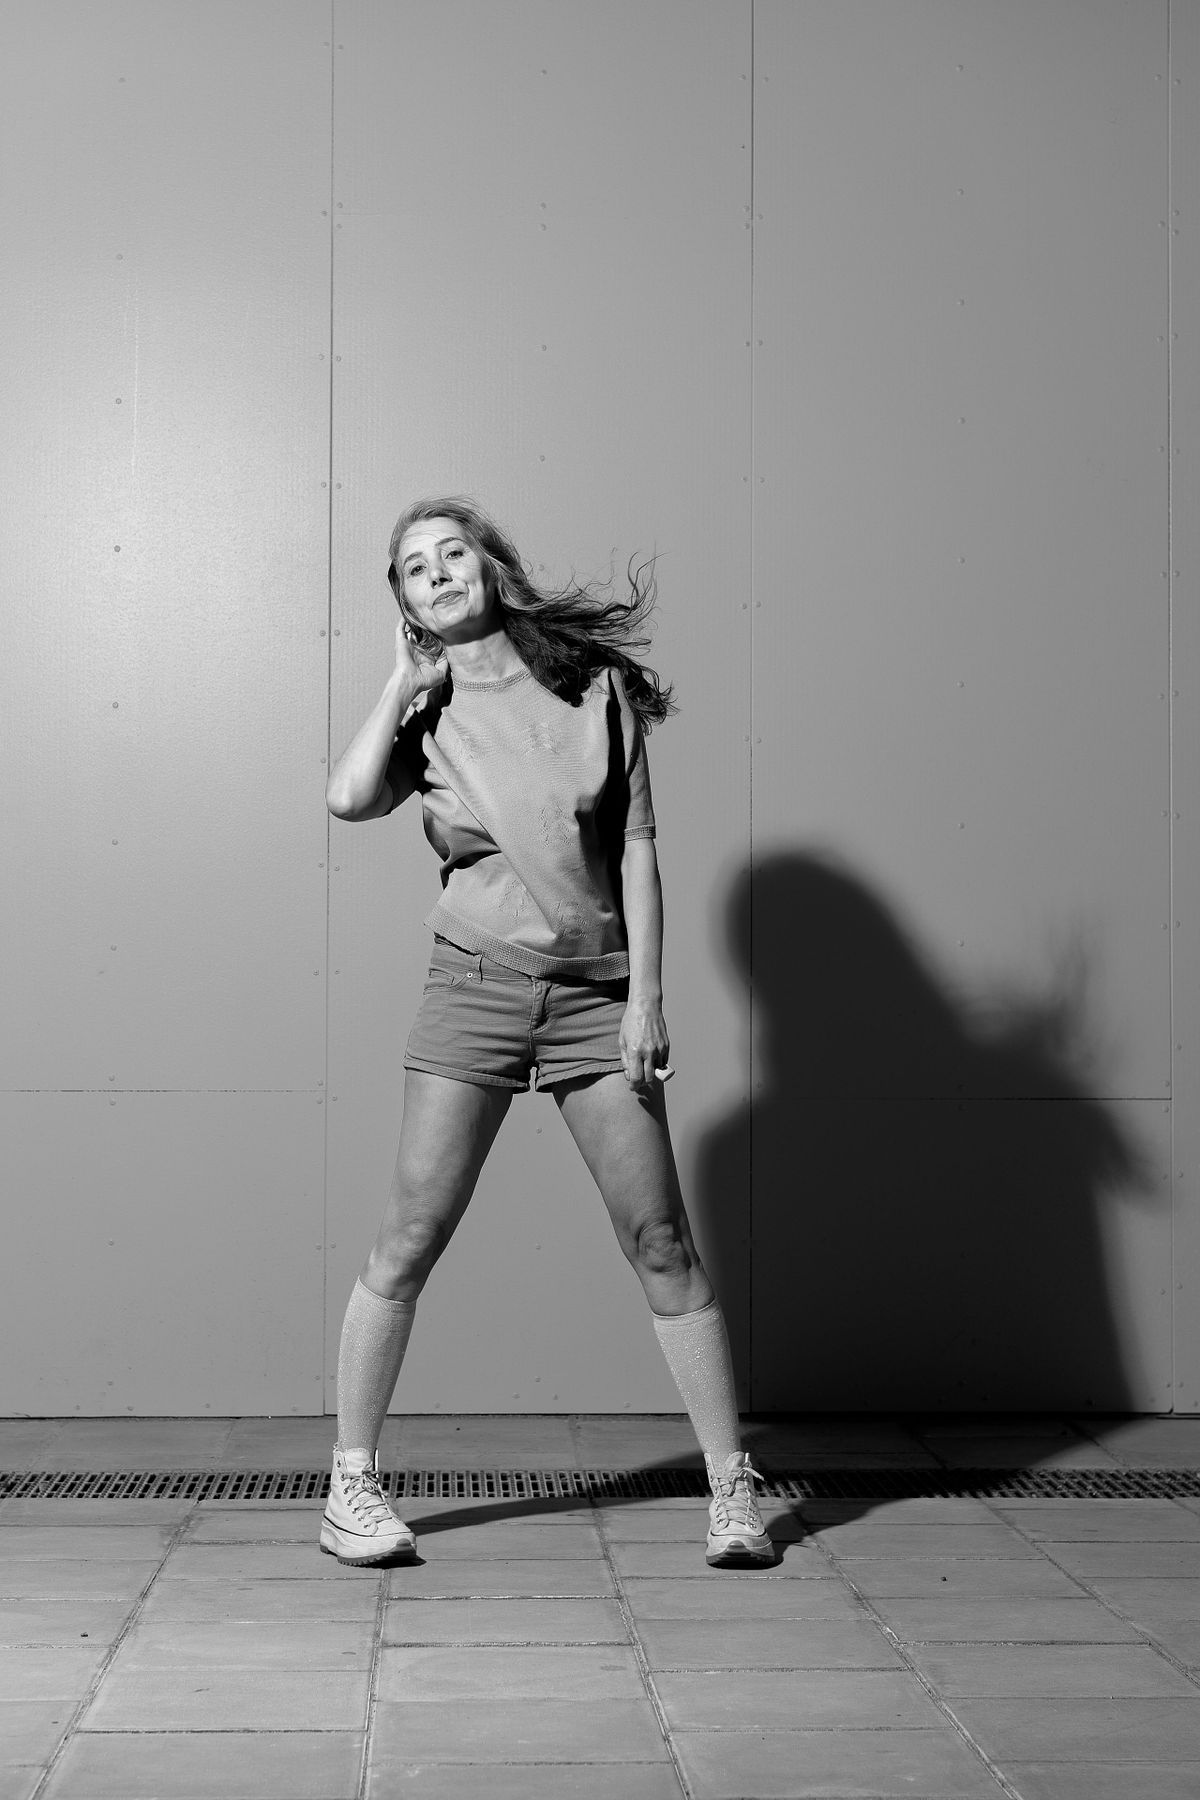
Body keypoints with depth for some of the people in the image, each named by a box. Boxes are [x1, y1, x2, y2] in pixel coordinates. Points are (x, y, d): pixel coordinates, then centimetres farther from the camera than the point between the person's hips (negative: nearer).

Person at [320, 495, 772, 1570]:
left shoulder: (593, 685, 6)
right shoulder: (426, 711, 8)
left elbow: (637, 848, 3)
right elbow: (349, 800, -12)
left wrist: (645, 995, -4)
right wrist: (407, 680, -1)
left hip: (595, 992, 0)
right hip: (476, 987, 0)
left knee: (661, 1242, -1)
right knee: (411, 1237, -2)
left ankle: (734, 1486, 6)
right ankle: (352, 1486, 9)